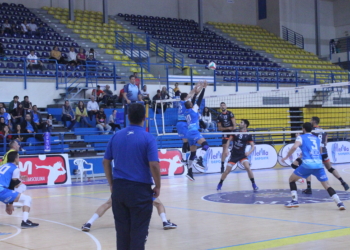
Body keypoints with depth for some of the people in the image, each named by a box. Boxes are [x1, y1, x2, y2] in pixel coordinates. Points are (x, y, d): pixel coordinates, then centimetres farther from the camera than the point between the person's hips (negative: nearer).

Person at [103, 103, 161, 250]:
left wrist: (111, 183, 17)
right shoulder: (148, 138, -10)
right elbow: (154, 165, -16)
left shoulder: (116, 136, 5)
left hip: (119, 187, 4)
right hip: (140, 189, -4)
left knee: (122, 230, 11)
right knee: (138, 231, 3)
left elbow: (106, 162, 9)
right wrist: (157, 186, -3)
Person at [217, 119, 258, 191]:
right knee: (227, 170, -2)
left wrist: (249, 152, -23)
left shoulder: (248, 135, -5)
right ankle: (220, 184, 18)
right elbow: (229, 140, 6)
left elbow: (253, 146, -5)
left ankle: (254, 184, -11)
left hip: (242, 155, -1)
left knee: (247, 167, -22)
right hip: (234, 155, 1)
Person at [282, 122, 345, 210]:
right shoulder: (317, 139, 23)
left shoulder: (301, 137, 8)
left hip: (307, 164, -4)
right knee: (327, 186, 6)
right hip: (319, 164, 4)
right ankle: (339, 202, -11)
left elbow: (294, 147, -11)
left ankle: (294, 201, 5)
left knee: (292, 179, 16)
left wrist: (286, 157, 0)